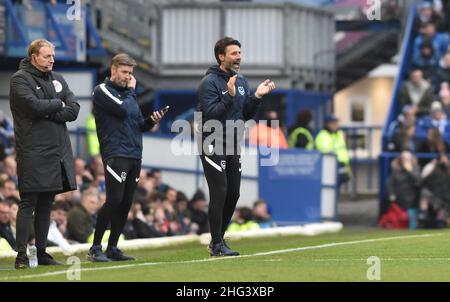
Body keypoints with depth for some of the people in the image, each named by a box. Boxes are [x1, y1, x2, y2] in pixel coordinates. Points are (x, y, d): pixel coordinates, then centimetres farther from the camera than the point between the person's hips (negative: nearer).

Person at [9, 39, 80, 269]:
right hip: (33, 153, -6)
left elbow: (73, 110, 4)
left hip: (58, 152, 6)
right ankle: (21, 254, -6)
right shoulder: (20, 79, -4)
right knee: (28, 203, -7)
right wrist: (58, 104, -3)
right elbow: (34, 106, -19)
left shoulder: (57, 79, 16)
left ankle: (42, 252, 15)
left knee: (46, 204, 10)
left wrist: (48, 113, -10)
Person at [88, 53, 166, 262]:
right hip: (116, 154, -7)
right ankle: (95, 248, -7)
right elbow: (123, 110, -17)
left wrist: (151, 121, 3)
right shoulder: (103, 91, -2)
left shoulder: (127, 93, 21)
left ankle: (112, 248, 11)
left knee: (126, 204, 5)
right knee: (114, 201, -14)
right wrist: (131, 91, 0)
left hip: (134, 156, 8)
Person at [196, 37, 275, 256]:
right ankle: (217, 244, -6)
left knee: (233, 194, 8)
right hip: (213, 145, -8)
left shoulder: (241, 81, 12)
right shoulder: (210, 82, -12)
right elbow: (211, 114, -21)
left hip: (233, 146, 8)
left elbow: (246, 115, 13)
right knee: (220, 193, -11)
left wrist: (256, 96, -3)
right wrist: (229, 96, -31)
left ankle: (218, 239, 20)